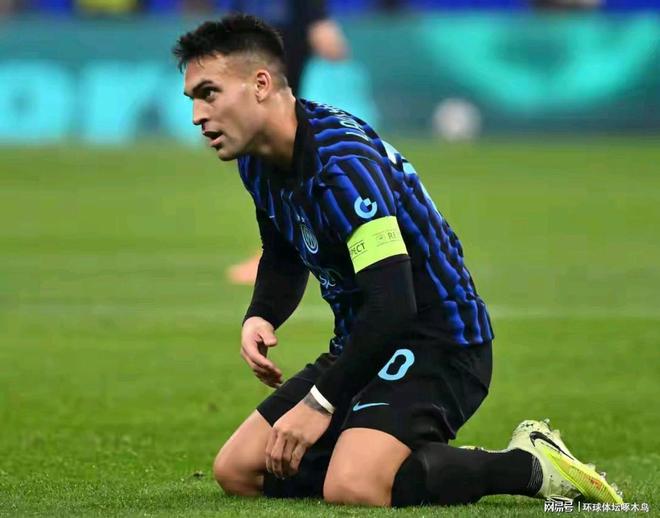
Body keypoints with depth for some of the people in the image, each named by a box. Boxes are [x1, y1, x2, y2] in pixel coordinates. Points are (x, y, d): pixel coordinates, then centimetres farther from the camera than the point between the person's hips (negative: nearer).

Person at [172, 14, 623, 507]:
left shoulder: (342, 163, -25)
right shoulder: (258, 161, 5)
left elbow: (393, 304, -29)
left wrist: (321, 402, -24)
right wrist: (260, 318, 2)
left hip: (437, 342, -10)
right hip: (363, 345, 10)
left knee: (352, 489, -32)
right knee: (237, 471, 3)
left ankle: (529, 466, -12)